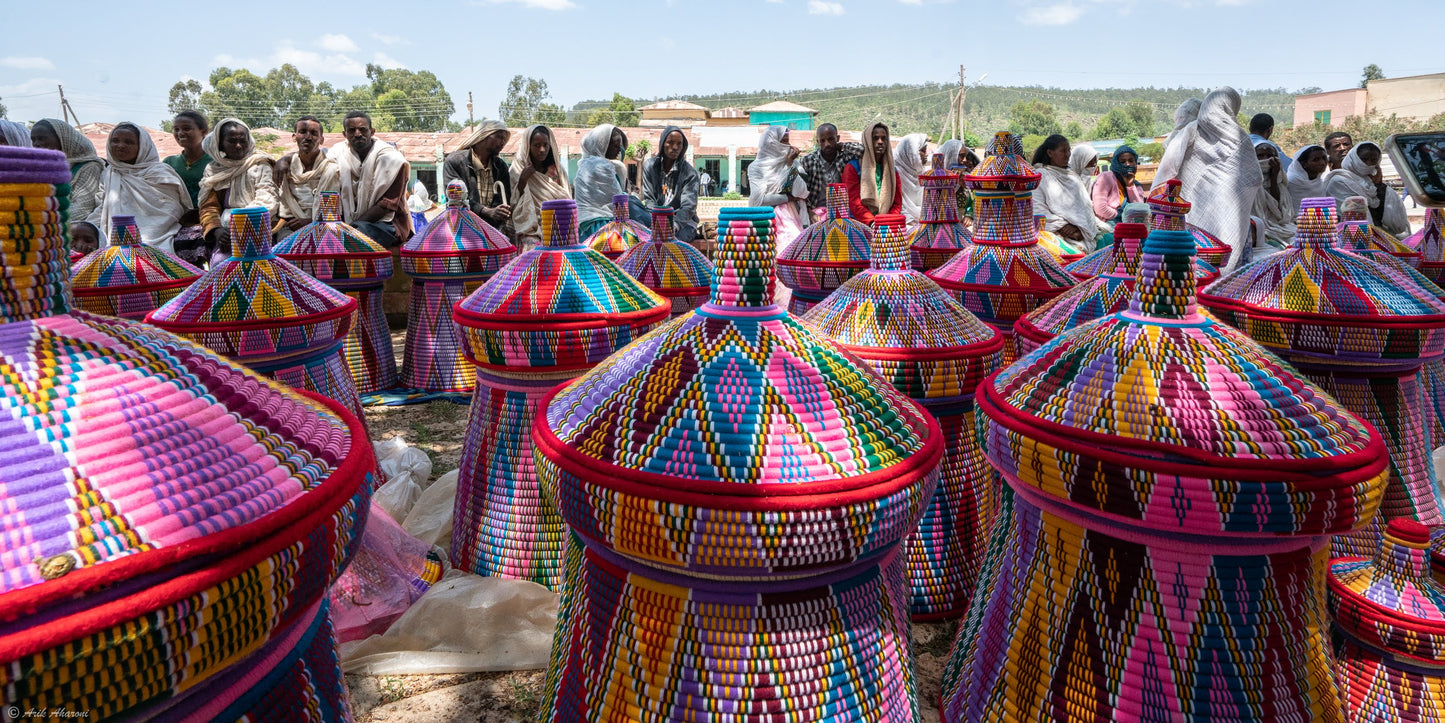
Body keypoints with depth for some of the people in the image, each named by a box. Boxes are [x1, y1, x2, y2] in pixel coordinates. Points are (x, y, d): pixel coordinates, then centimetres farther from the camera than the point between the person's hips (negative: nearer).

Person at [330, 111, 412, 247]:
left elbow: (387, 205, -13)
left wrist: (353, 225, -18)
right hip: (351, 221, 5)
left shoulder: (390, 158, -8)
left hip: (385, 222, -4)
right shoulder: (338, 153, 6)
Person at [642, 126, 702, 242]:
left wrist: (675, 224, -33)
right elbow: (648, 199, 1)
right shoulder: (649, 166, 7)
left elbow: (688, 206, -12)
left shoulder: (690, 173, -1)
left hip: (683, 221, -2)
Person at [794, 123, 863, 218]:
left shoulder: (845, 157, 4)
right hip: (817, 210, -2)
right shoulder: (806, 161, 2)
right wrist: (810, 213, -12)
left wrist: (840, 146, -1)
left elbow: (861, 149, -14)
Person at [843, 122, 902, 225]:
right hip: (860, 223, -4)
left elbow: (897, 203, 16)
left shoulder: (892, 170, 19)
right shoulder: (853, 167, 5)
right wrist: (872, 222, -19)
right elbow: (854, 202, -5)